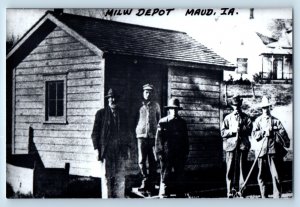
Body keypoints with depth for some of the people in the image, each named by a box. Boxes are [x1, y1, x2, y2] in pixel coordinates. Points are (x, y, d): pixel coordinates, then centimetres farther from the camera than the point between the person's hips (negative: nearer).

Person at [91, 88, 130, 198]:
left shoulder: (122, 114, 13)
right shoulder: (101, 113, 3)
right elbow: (95, 132, 2)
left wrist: (127, 147, 10)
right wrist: (97, 149, -5)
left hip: (120, 150, 3)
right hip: (106, 150, -3)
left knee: (120, 177, 2)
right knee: (107, 177, 0)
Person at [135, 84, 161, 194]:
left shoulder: (156, 105, 10)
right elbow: (135, 119, 13)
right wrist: (136, 131, 6)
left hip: (153, 136, 1)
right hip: (141, 135, -1)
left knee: (153, 161, 2)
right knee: (141, 161, -5)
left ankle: (151, 184, 9)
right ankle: (145, 180, 7)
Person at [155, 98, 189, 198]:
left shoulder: (182, 122, 10)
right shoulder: (163, 122, -1)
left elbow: (185, 139, 13)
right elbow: (158, 139, -4)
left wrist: (186, 152, 8)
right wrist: (159, 153, -9)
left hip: (180, 155, 4)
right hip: (167, 155, -3)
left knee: (179, 175, 9)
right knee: (166, 176, -2)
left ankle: (179, 194, 16)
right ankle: (164, 196, 2)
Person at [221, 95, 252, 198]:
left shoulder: (246, 117, 13)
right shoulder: (228, 118, 14)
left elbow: (249, 129, 0)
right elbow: (222, 132, 6)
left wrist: (240, 129, -15)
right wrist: (232, 131, -10)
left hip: (243, 145, 0)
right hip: (231, 145, 0)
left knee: (242, 168, -1)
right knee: (230, 169, -3)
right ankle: (230, 191, 0)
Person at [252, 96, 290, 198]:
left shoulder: (276, 120, 11)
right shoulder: (258, 120, 13)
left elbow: (283, 132, 2)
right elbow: (254, 134, 3)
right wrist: (264, 131, -10)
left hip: (274, 150, -1)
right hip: (262, 150, 1)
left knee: (276, 175, -4)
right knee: (261, 176, 4)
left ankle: (277, 197, -2)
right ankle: (264, 197, 13)